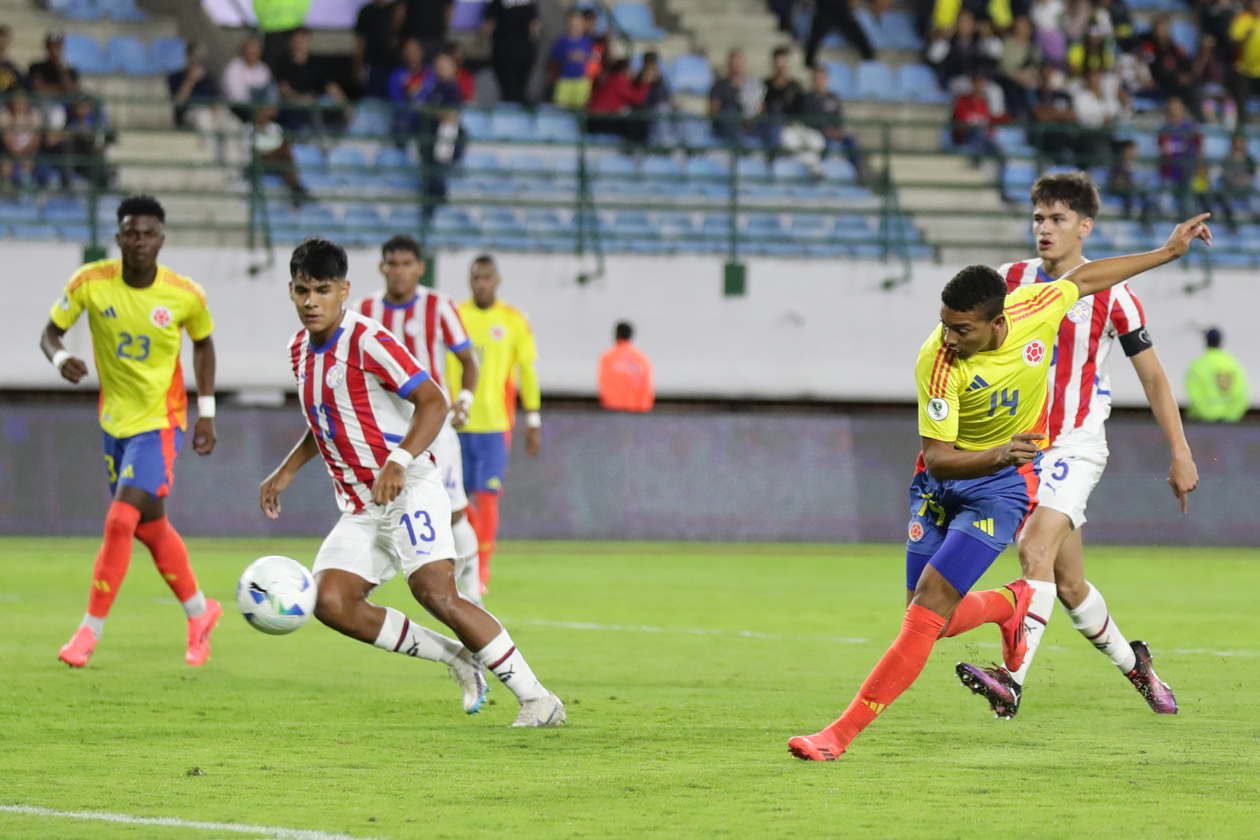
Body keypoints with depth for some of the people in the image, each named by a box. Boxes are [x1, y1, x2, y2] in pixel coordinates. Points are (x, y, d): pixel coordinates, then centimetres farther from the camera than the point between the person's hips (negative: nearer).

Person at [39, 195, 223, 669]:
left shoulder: (185, 296, -13)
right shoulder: (90, 283, -12)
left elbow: (203, 343, 7)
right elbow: (50, 333, -1)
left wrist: (206, 412, 5)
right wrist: (61, 358, -25)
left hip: (161, 421, -4)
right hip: (115, 420, 4)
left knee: (121, 520, -17)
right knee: (150, 526, 15)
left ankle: (91, 630, -9)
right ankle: (200, 612, 36)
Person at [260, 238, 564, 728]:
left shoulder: (367, 342, -13)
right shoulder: (300, 350, 11)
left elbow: (433, 401, -17)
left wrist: (398, 462, -31)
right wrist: (286, 471, 19)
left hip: (409, 490, -8)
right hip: (359, 510, 8)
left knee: (435, 593, -24)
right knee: (331, 603, -12)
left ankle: (537, 700, -17)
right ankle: (457, 659, 2)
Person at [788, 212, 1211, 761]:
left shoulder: (1037, 309, -18)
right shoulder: (937, 362, -25)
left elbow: (1081, 279, 5)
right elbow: (937, 457, -23)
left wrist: (1168, 252, 15)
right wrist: (1000, 454, -43)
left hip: (1004, 486, -1)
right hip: (941, 480, 1)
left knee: (931, 604, -15)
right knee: (931, 618, 0)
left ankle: (844, 732, -16)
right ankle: (1012, 603, 34)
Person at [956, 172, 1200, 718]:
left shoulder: (1111, 296, -6)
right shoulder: (1012, 281, 4)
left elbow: (1152, 376, 2)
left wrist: (1180, 454, 0)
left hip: (1077, 443, -5)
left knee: (1035, 550, -26)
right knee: (1068, 584, 9)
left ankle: (1013, 680, -37)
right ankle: (1131, 662, 34)